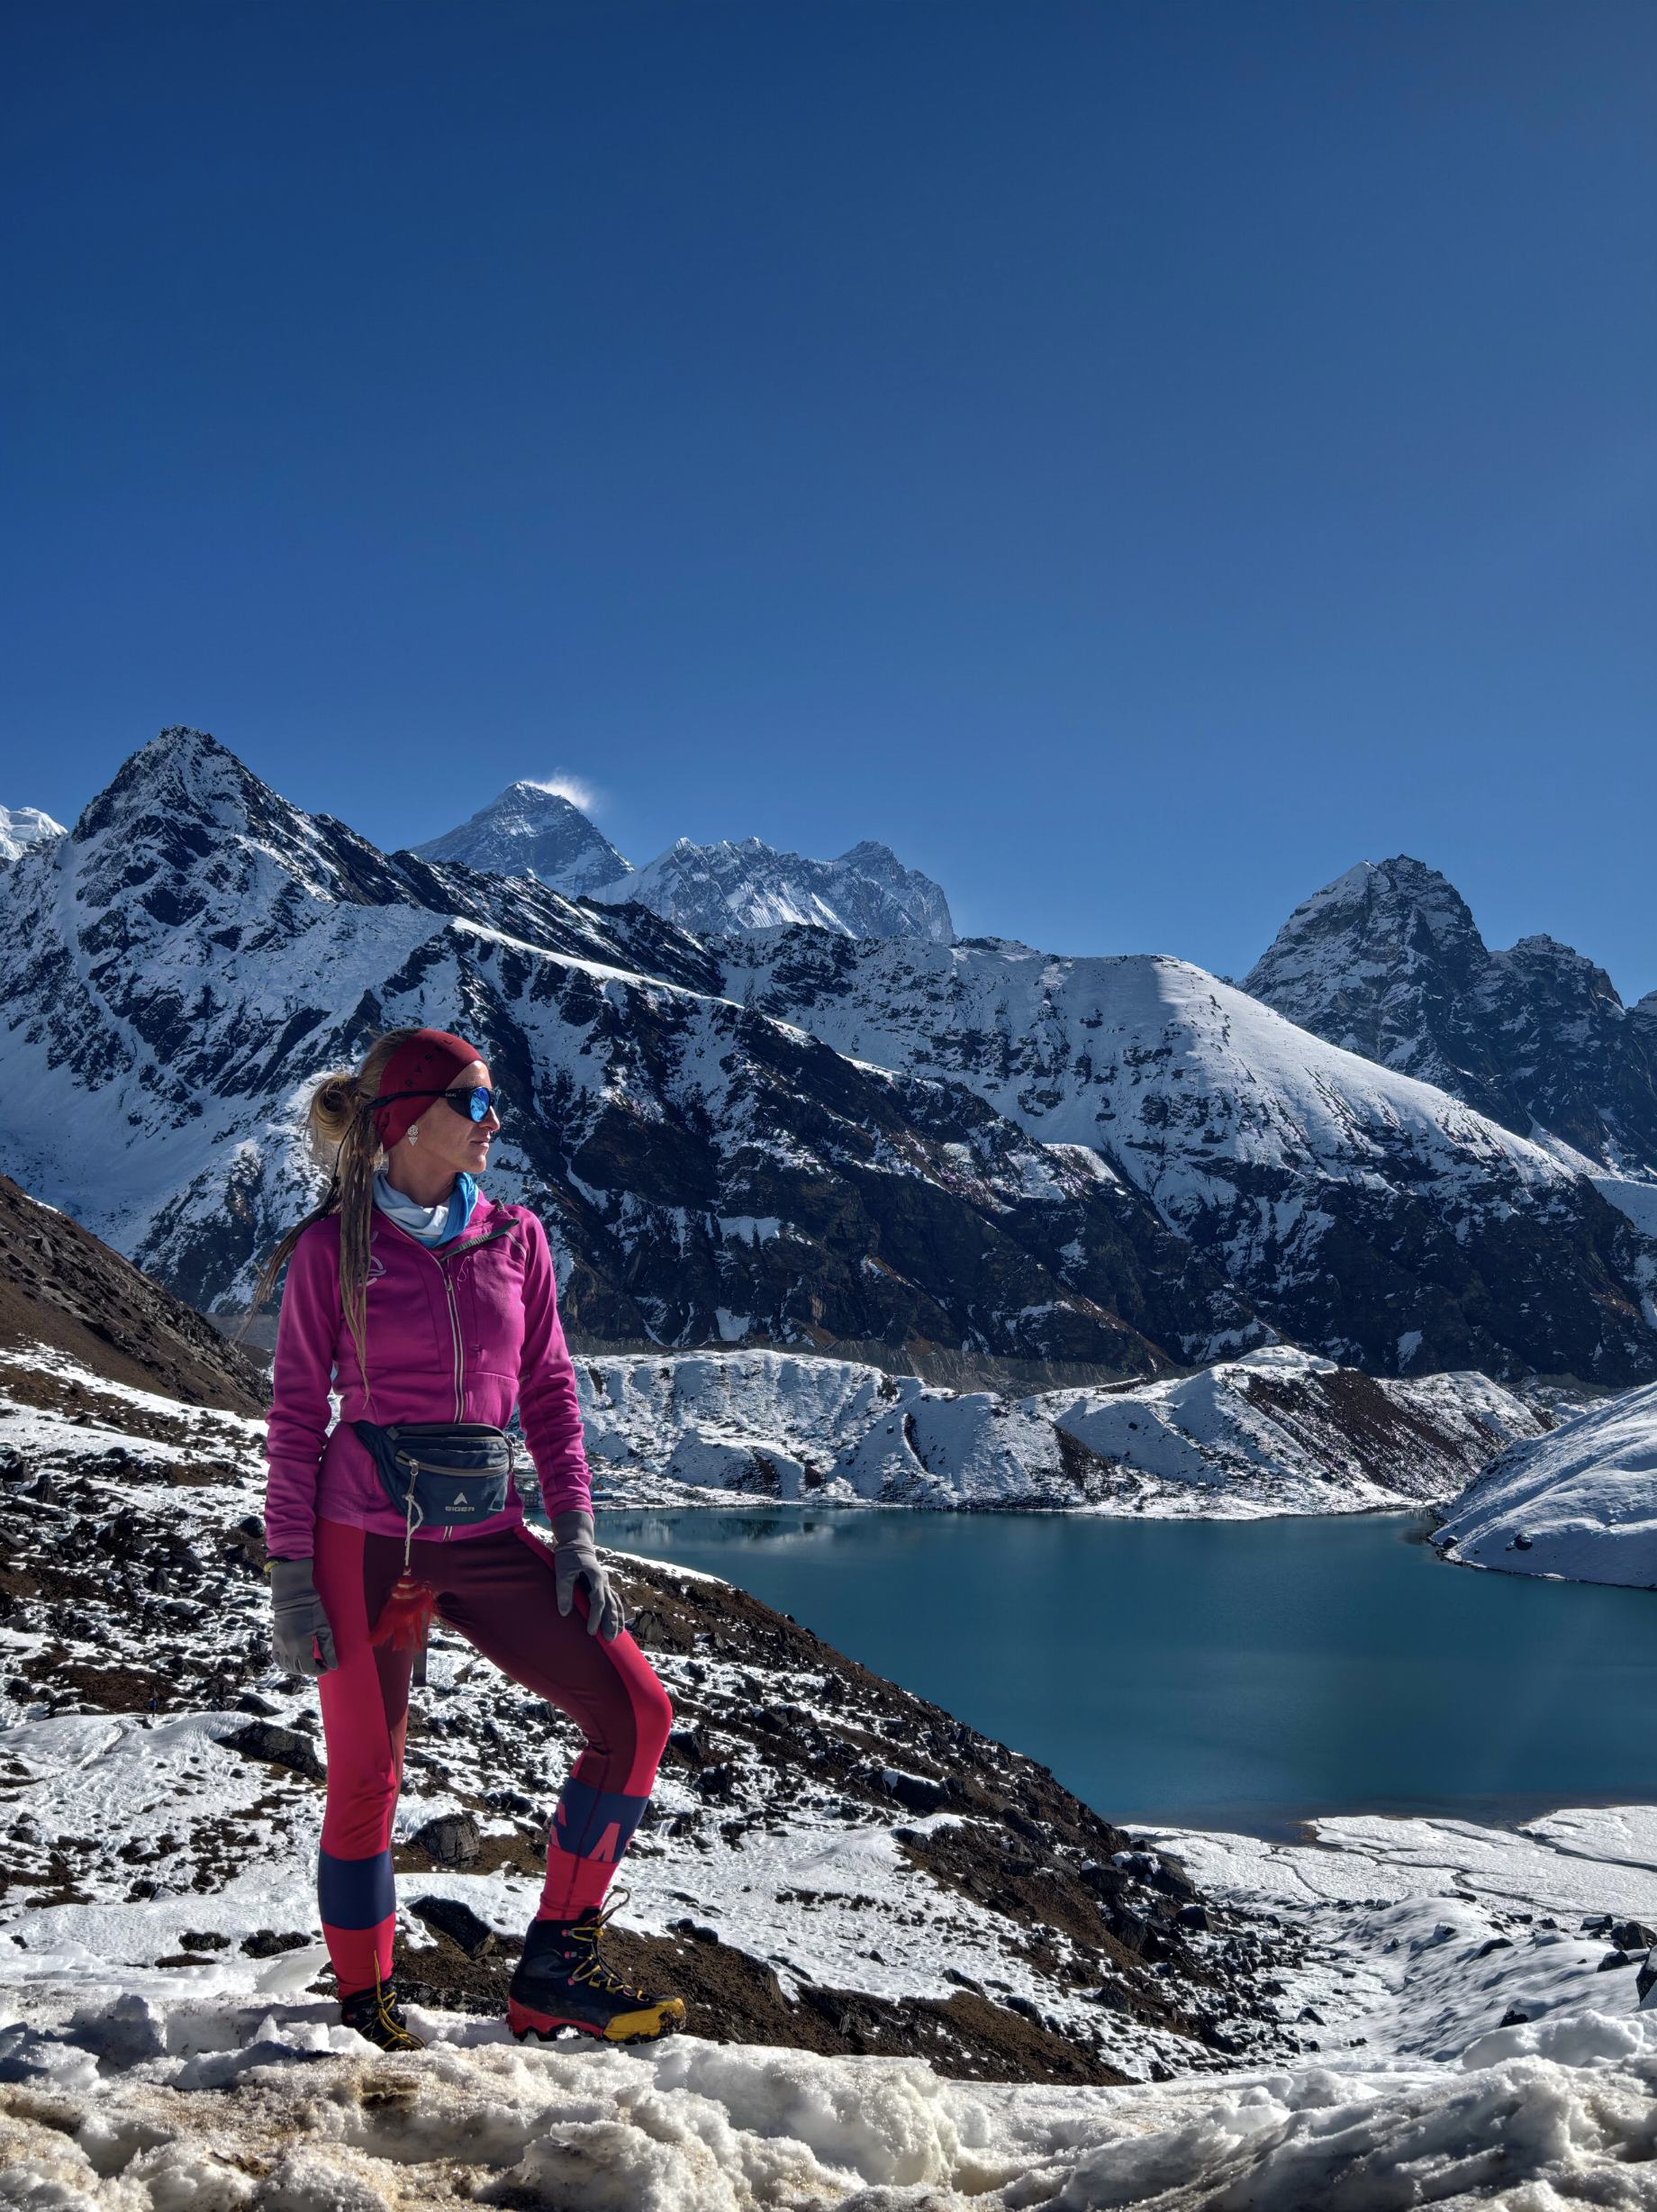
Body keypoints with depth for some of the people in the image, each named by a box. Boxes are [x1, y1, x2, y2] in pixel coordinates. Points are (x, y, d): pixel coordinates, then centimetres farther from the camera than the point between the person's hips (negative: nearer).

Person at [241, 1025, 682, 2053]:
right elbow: (297, 1414, -1)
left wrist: (575, 1532, 1)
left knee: (635, 1709, -7)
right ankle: (368, 2009, 23)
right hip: (364, 1540, -4)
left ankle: (555, 1966, 5)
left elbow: (550, 1391, 10)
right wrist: (290, 1572, -5)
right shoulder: (331, 1248, -3)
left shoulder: (515, 1237, 7)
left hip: (486, 1538, 4)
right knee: (365, 1777, 2)